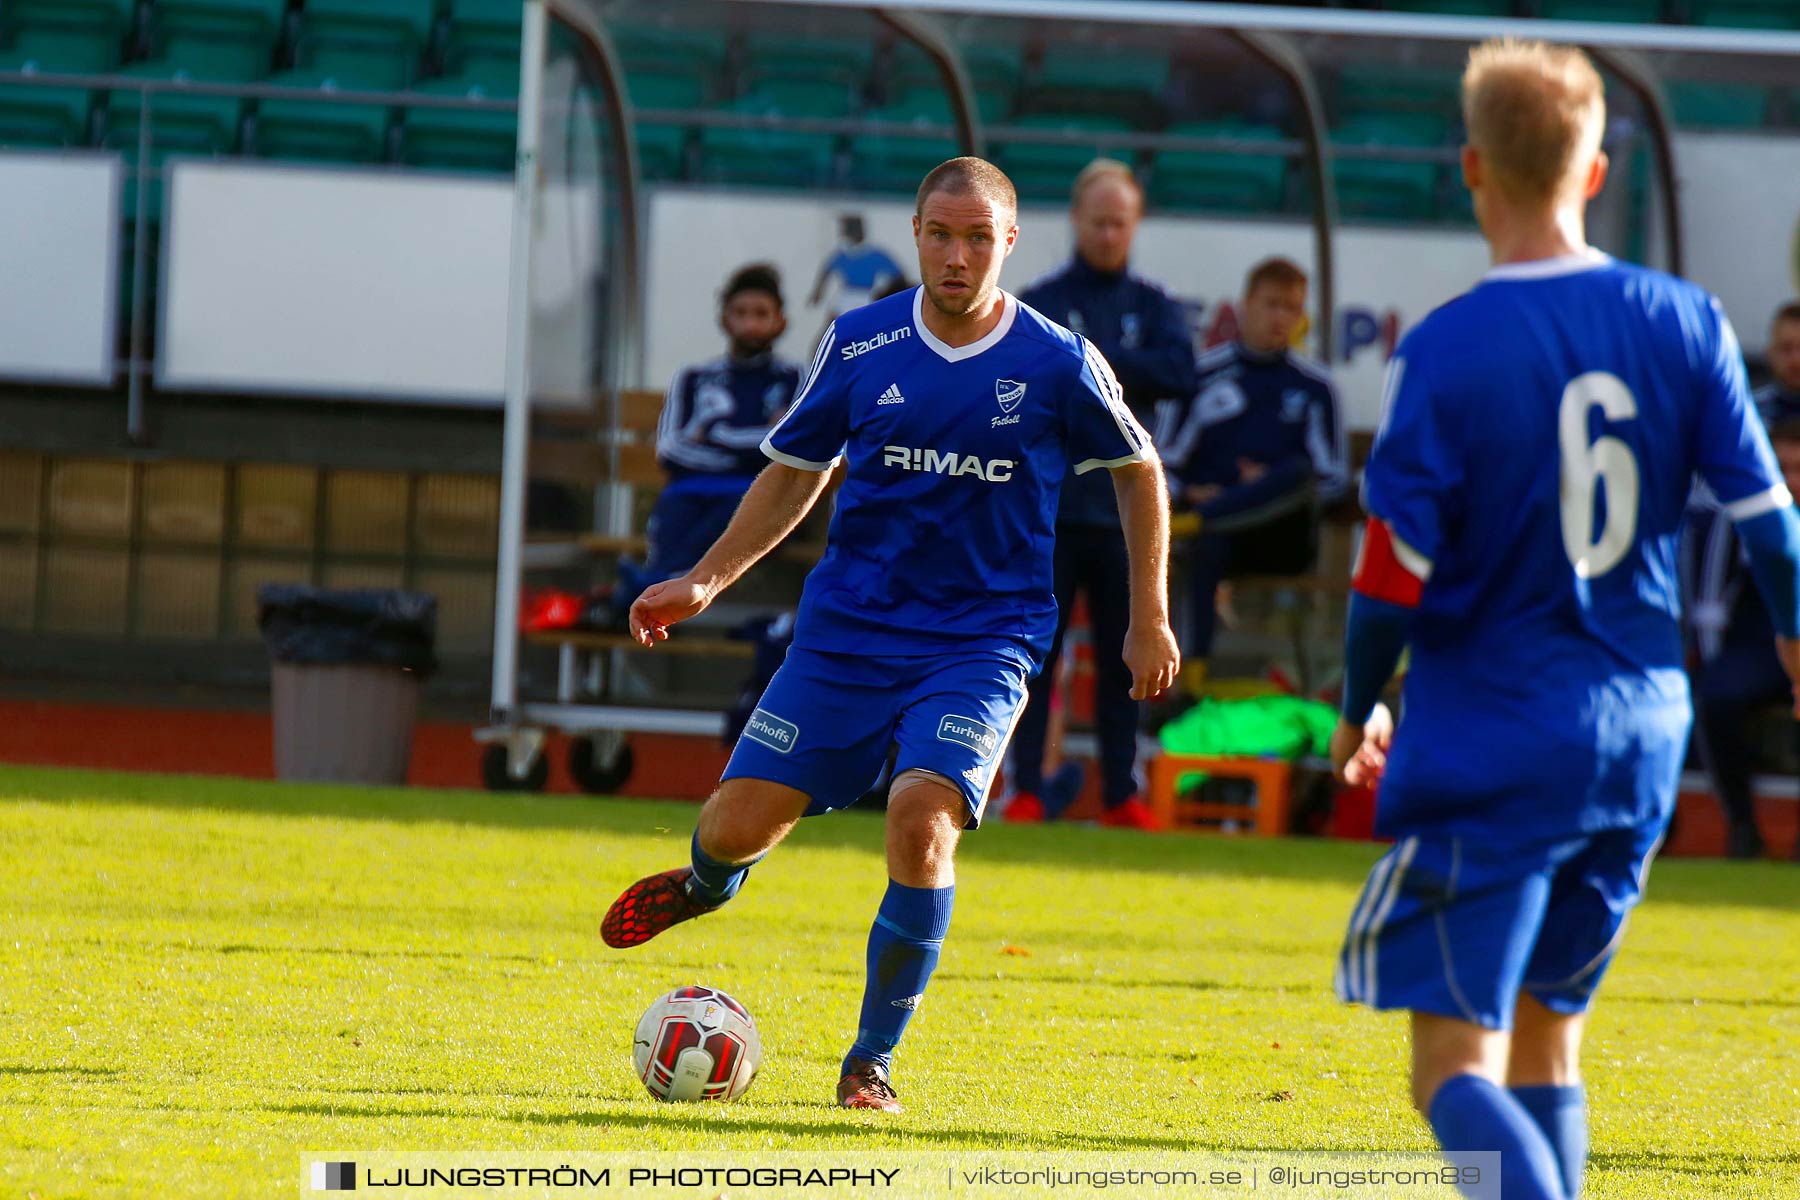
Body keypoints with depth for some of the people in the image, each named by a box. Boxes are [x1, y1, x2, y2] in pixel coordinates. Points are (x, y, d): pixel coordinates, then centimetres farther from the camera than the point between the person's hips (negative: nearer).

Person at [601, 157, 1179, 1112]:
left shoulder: (1058, 364, -5)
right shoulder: (859, 345, -1)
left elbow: (1138, 471, 11)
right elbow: (793, 474, 13)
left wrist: (1149, 621, 12)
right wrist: (705, 582, 3)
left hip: (981, 644, -2)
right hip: (846, 630, 2)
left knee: (922, 820, -26)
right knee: (738, 827, -3)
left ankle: (870, 1062, -10)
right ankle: (707, 885, 38)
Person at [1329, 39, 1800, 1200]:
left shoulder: (1445, 349, -13)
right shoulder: (1687, 323, 0)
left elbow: (1396, 567, -11)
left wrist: (1361, 711, 6)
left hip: (1491, 743, -5)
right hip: (1640, 733, 5)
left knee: (1457, 1068, -7)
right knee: (1547, 1039, 20)